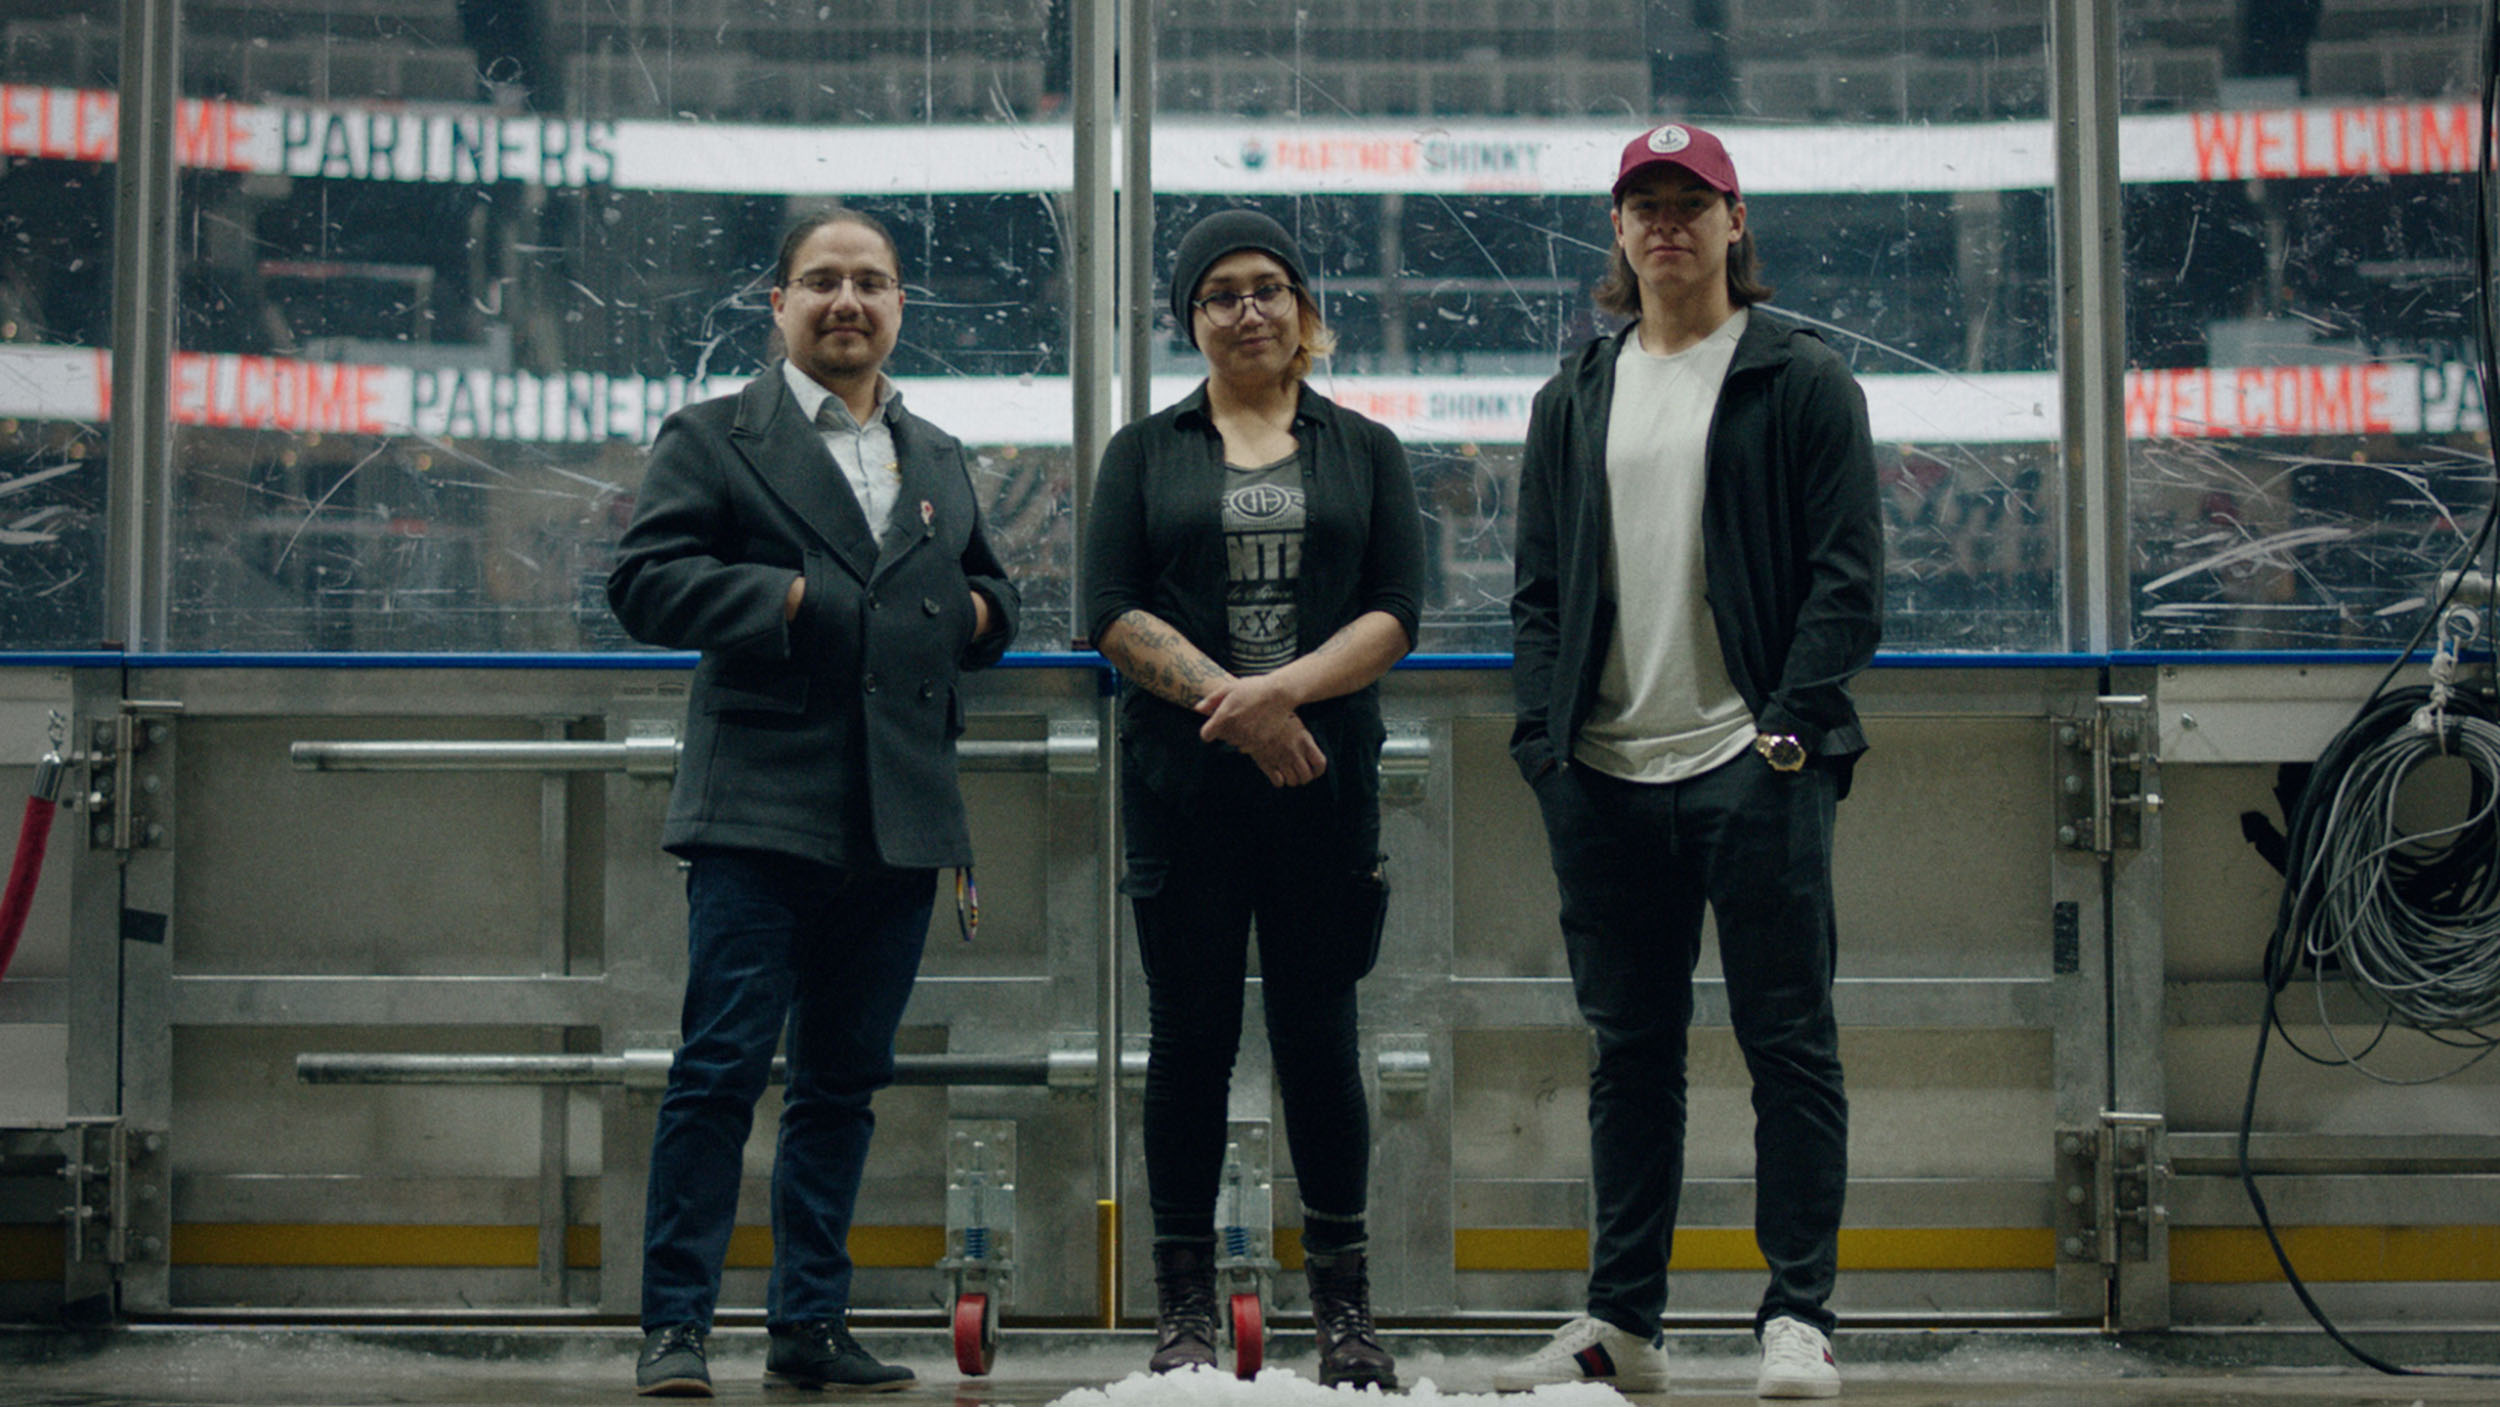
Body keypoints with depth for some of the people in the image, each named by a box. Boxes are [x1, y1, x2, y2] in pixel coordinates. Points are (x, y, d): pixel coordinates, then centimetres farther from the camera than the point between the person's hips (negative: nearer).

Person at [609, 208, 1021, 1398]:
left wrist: (975, 612, 5)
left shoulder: (939, 459, 20)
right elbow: (644, 583, -6)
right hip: (762, 810, -5)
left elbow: (987, 594, 28)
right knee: (722, 1067, -8)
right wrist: (786, 598, -15)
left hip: (899, 824, 5)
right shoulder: (711, 439, 4)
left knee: (845, 1078, 9)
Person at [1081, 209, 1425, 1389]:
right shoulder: (1145, 452, 10)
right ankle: (1184, 1309, 10)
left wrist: (1283, 688, -15)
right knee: (1191, 1035, 3)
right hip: (1183, 789, 0)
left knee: (1317, 1035, 2)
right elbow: (1112, 612, -1)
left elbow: (1396, 613, 0)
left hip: (1325, 783, 0)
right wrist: (1227, 699, -13)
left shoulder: (1364, 450, 11)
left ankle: (1343, 1305, 12)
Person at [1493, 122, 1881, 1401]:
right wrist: (1544, 733, 4)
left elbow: (1847, 574, -2)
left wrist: (1791, 722, -12)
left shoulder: (1801, 380, 3)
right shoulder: (1575, 397, 16)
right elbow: (1539, 585, 16)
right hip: (1605, 773, 4)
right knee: (1630, 1050, 9)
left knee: (1789, 1042, -1)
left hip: (1751, 764, -4)